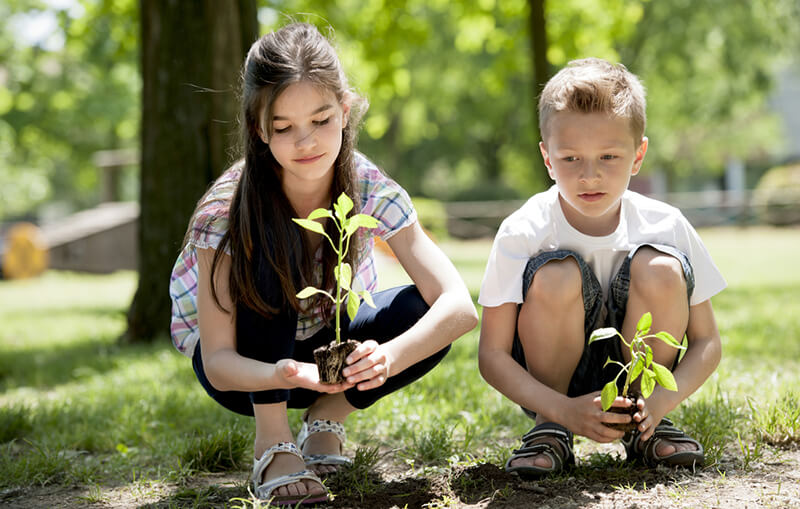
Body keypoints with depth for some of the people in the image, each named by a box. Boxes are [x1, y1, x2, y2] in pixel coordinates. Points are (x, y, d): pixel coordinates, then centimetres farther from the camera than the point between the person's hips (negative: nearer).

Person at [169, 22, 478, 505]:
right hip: (247, 366, -3)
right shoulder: (228, 209, -27)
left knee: (425, 312, -26)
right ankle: (273, 443, -21)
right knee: (271, 245, -32)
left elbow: (461, 306, -30)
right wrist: (283, 375, -50)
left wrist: (389, 356, -50)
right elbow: (218, 362, -27)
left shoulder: (371, 190, -22)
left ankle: (327, 419, 0)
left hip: (326, 353, 3)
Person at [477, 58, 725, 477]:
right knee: (557, 275, -30)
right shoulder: (522, 233, -19)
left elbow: (706, 342, -6)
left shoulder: (665, 226, -13)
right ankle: (549, 428, -8)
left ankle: (644, 428, -4)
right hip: (550, 386, -2)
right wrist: (565, 410, -32)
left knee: (660, 269, -25)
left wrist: (661, 401, -27)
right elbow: (492, 355, -16)